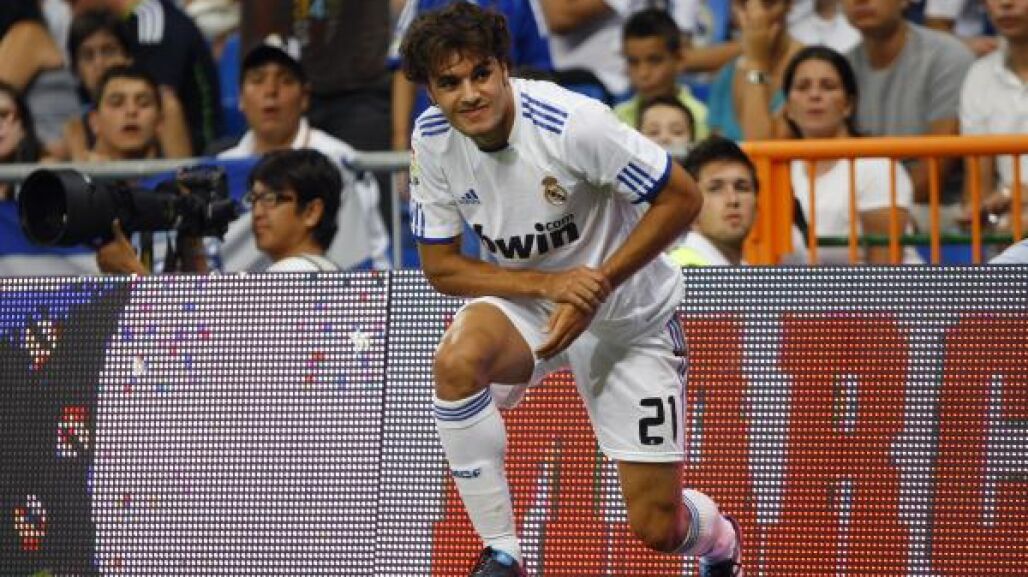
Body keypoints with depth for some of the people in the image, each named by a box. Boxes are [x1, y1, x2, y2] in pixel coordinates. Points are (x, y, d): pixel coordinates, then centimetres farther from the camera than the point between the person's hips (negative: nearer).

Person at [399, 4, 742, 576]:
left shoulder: (572, 122, -29)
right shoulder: (433, 140, -14)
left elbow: (682, 198, -21)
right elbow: (441, 266, -7)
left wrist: (593, 291, -26)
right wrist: (547, 283, -24)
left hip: (627, 315, -3)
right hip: (524, 299, 3)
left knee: (657, 528, -4)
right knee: (457, 360, -33)